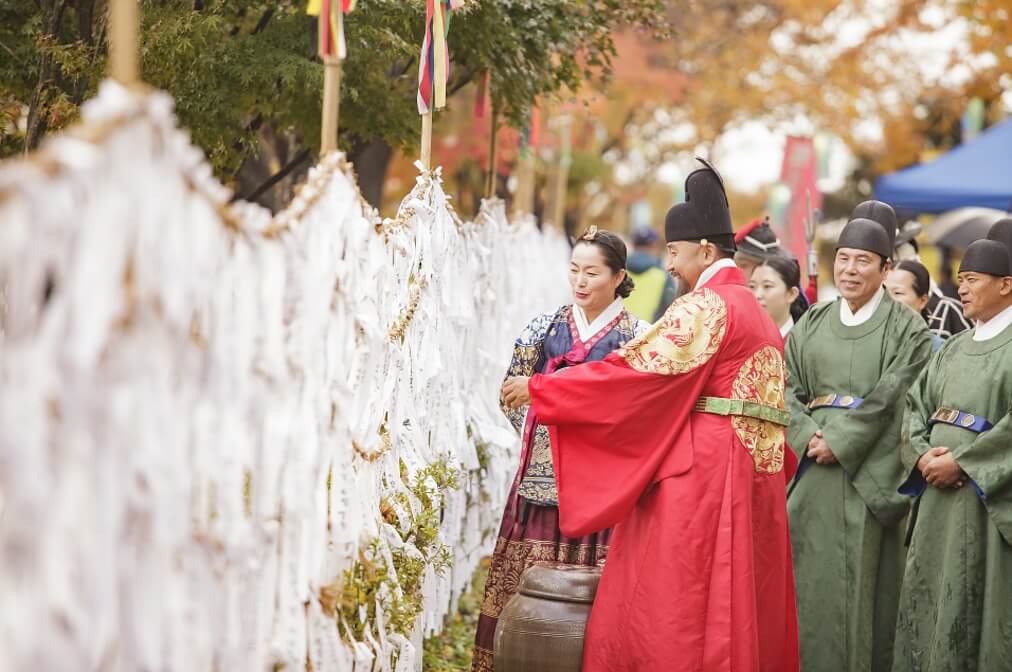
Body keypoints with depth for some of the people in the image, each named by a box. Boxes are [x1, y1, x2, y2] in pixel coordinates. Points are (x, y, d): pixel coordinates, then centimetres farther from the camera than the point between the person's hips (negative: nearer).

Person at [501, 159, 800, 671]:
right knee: (736, 608, 9)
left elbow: (637, 369, -15)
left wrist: (539, 389, -9)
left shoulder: (706, 305, -10)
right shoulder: (754, 311, 20)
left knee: (672, 607, -7)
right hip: (750, 470, 10)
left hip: (702, 471, -10)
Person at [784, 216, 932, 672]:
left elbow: (890, 397, -9)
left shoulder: (906, 328, 1)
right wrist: (807, 437, -10)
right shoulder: (811, 324, 14)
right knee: (811, 575, 4)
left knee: (860, 578, -3)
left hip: (870, 470, -4)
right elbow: (788, 388, 7)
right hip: (812, 467, 4)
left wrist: (839, 442, -15)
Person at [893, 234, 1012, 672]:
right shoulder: (955, 348, 16)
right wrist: (922, 455, -5)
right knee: (928, 597, 8)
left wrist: (961, 463, -17)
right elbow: (916, 404, 13)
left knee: (972, 601, -5)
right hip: (937, 493, 7)